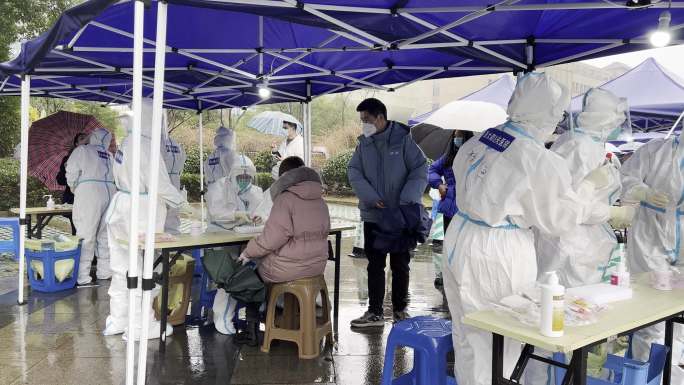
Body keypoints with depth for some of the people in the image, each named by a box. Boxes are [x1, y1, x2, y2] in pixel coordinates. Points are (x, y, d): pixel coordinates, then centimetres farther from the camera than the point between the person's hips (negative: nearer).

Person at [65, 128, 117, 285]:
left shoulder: (82, 150, 7)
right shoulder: (110, 156, 17)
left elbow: (71, 173, 1)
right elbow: (116, 177, 10)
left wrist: (74, 187, 20)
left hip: (89, 194, -4)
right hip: (110, 194, 4)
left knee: (86, 236, -3)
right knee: (105, 235, 13)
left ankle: (82, 276, -4)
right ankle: (104, 271, 19)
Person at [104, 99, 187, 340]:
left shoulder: (125, 143, 8)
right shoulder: (145, 145, -18)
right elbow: (160, 184, -19)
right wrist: (184, 204, -5)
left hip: (120, 208, 9)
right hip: (138, 213, -9)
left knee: (121, 267, 15)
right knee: (141, 268, 1)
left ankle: (117, 320, 26)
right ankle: (141, 325, 10)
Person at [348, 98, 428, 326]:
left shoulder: (404, 139, -9)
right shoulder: (364, 142, 6)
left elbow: (420, 171, -11)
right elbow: (354, 172, 1)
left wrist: (407, 200, -22)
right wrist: (370, 197, -14)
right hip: (373, 215, 4)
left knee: (400, 265, 10)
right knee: (374, 265, 8)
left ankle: (400, 309, 25)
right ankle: (375, 312, 17)